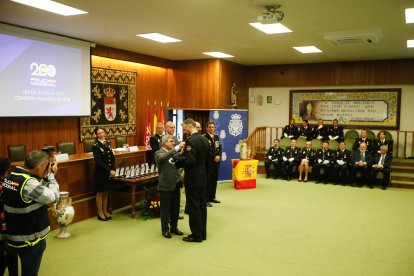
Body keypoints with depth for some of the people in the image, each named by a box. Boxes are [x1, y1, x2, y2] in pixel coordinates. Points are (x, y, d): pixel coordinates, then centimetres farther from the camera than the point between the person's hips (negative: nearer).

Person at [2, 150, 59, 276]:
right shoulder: (28, 183, -29)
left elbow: (39, 190, 8)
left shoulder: (12, 176, 0)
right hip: (30, 240, -9)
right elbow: (54, 197, -21)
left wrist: (47, 177, -4)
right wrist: (51, 175, -11)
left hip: (16, 235, 9)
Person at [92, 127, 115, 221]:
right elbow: (99, 162, -16)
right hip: (100, 172, -5)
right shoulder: (95, 146, -12)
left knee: (106, 193, 13)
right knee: (100, 193, 6)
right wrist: (109, 171, -18)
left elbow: (112, 157, 6)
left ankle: (105, 211, 24)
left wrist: (113, 170, -5)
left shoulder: (108, 143, 7)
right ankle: (100, 213, 16)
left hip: (109, 172, 6)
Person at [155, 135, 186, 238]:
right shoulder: (159, 153, -9)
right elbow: (164, 157, -31)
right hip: (166, 185, -6)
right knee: (165, 209, 5)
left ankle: (174, 227, 29)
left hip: (176, 184, 7)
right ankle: (165, 229, 19)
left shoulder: (173, 152, 12)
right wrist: (177, 147, -36)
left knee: (176, 208, 14)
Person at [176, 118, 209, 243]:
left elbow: (189, 160, -25)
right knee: (202, 205, 14)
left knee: (193, 206, 0)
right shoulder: (205, 140, 9)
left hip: (193, 179, -9)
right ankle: (202, 233, 23)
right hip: (203, 178, 9)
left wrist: (177, 164, -13)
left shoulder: (190, 141, -18)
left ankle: (196, 235, 8)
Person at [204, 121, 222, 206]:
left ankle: (212, 197, 21)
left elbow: (220, 148, 11)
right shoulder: (204, 137, -9)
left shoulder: (216, 137, 14)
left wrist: (219, 156, -6)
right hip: (208, 162, -7)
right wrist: (214, 157, -14)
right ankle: (206, 199, 0)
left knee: (215, 179, 11)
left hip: (216, 161, 7)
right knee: (208, 180, -5)